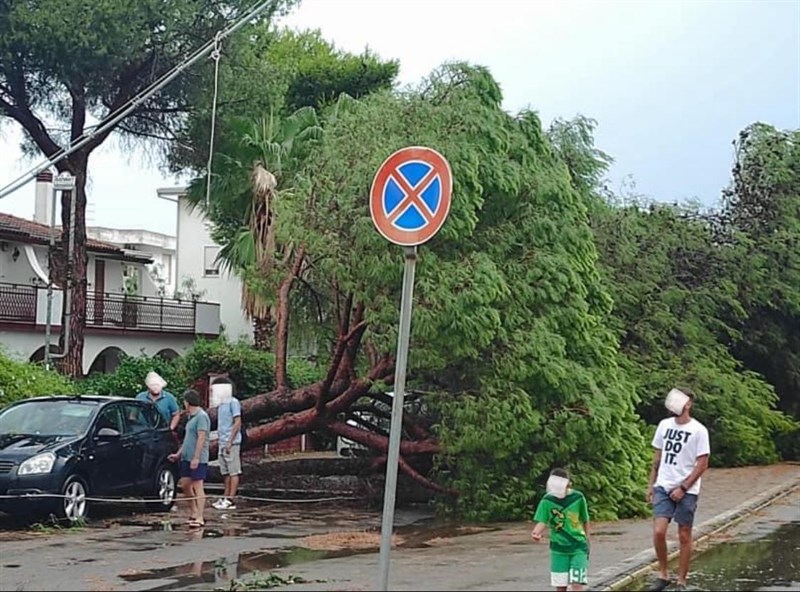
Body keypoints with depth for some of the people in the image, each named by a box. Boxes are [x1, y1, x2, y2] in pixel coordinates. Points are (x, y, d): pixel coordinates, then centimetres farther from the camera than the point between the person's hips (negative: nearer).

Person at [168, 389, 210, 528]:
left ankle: (199, 518, -7)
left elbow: (201, 438, -19)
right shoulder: (192, 417, 17)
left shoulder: (202, 416, -13)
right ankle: (193, 512, 24)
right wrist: (178, 454, 25)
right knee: (184, 484, 12)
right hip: (187, 458, 9)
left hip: (198, 459, -9)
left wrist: (196, 458, -22)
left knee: (197, 486, -8)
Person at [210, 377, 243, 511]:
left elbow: (238, 423, -14)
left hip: (231, 443, -8)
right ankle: (225, 497, 14)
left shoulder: (233, 402, -9)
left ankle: (231, 500, -6)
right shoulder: (221, 404, 16)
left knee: (233, 472, -5)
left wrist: (230, 442, -17)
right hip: (222, 443, 8)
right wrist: (220, 440, 14)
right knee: (225, 472, 10)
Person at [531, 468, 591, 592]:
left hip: (578, 547, -1)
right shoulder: (547, 501, -7)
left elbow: (585, 520, 7)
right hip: (559, 549, 1)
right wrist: (536, 533, -34)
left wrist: (587, 538, 18)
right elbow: (542, 522, -12)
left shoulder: (578, 498, -7)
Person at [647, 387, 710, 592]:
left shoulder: (698, 430, -8)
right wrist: (651, 484, 12)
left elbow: (702, 464, -8)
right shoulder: (664, 425, 7)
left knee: (684, 536, 3)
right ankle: (663, 575, 10)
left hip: (686, 491, -3)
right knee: (658, 532, -8)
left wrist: (683, 488, -13)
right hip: (663, 487, 4)